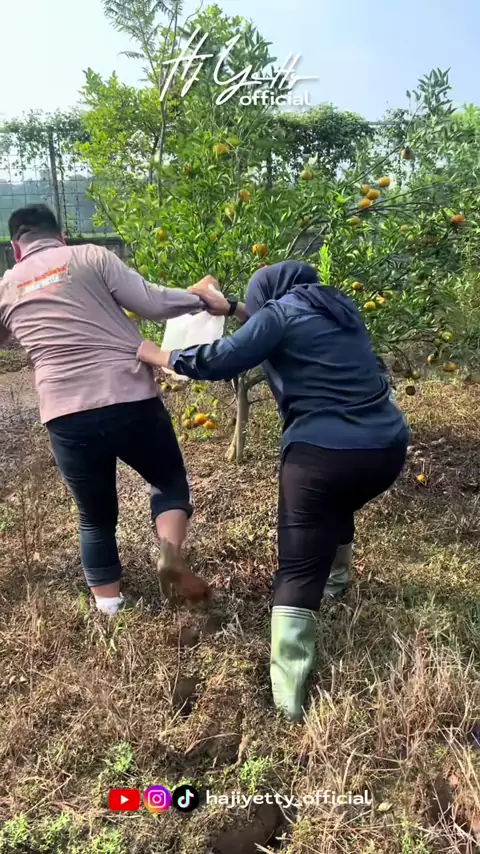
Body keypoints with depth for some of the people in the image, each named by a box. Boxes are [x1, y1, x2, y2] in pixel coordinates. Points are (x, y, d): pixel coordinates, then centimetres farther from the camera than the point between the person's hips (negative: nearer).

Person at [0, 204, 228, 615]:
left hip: (66, 417, 2)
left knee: (96, 517, 21)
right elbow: (151, 303, -2)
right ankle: (172, 555, -4)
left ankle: (110, 610, 24)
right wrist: (200, 300, 14)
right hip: (131, 400, -2)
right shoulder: (89, 256, 6)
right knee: (170, 481, 22)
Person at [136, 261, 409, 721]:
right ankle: (336, 578, 56)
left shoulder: (281, 312, 0)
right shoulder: (339, 307, 20)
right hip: (387, 448, 7)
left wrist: (158, 355, 6)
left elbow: (221, 361, -7)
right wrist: (229, 307, 36)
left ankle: (289, 695, 0)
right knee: (338, 505, 37)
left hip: (322, 454, -7)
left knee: (298, 571, 2)